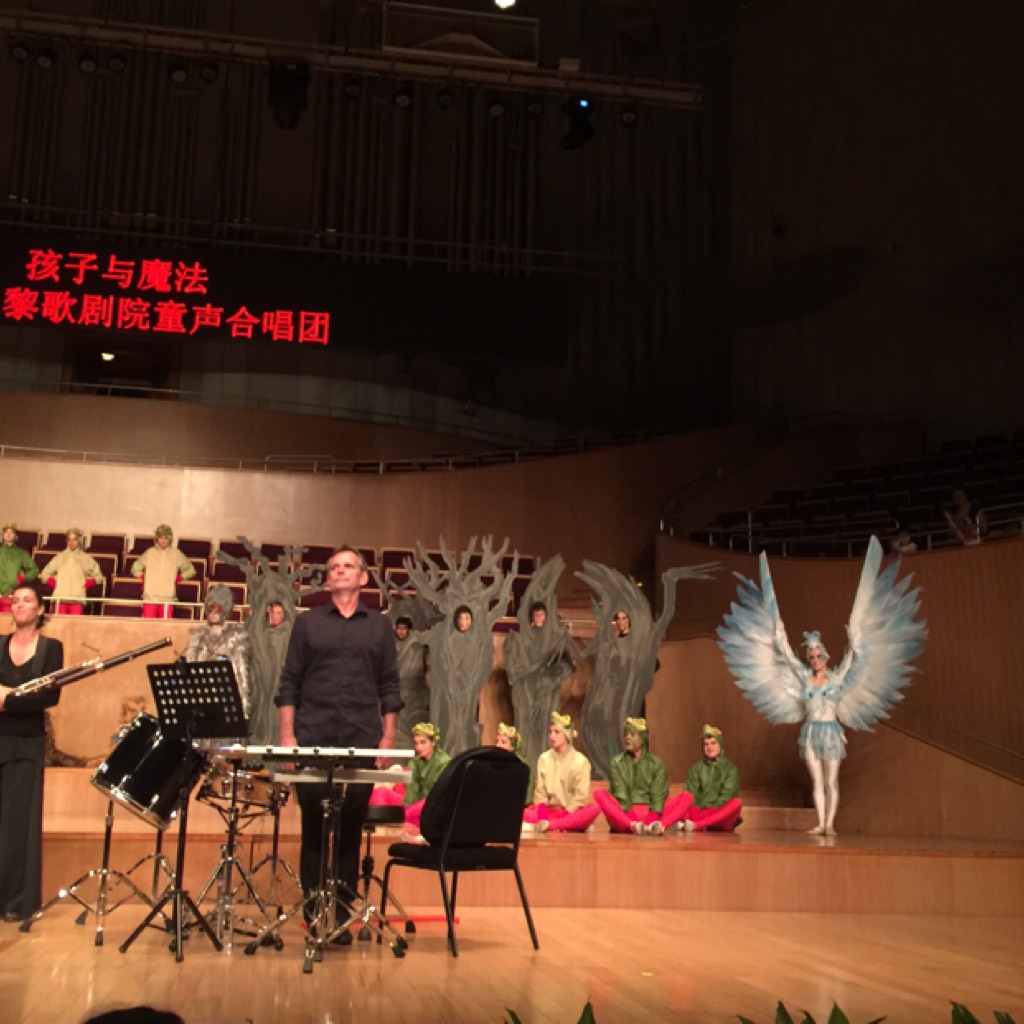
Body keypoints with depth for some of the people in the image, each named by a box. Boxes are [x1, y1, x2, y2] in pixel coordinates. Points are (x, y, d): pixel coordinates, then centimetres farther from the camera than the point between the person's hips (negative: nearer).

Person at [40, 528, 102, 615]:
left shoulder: (86, 558, 11)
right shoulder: (60, 557, 15)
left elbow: (98, 576, 13)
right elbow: (45, 573, 19)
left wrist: (85, 585, -1)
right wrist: (55, 584, 3)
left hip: (77, 598, -1)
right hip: (60, 597, 1)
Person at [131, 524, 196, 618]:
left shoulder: (176, 554, 6)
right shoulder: (149, 553, 8)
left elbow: (190, 570, 14)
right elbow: (135, 568, 20)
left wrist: (178, 578, 3)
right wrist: (143, 578, 6)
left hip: (167, 597, -1)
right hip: (150, 596, 1)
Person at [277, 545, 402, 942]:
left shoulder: (379, 626, 12)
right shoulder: (307, 622, 10)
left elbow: (390, 686, 9)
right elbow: (289, 682, 6)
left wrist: (388, 737, 0)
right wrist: (287, 735, -3)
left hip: (362, 742, 1)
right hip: (313, 739, 0)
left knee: (351, 829, 2)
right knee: (314, 826, 2)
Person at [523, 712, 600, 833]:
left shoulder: (580, 761, -1)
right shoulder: (544, 759, 8)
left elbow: (581, 796, -6)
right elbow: (540, 791, 3)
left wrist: (566, 815, -18)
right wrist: (542, 813, -14)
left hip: (572, 813, -2)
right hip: (550, 811, 2)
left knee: (594, 808, -34)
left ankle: (548, 825, -40)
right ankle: (565, 825, -39)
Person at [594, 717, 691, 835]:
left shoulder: (657, 763, 11)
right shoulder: (617, 763, 9)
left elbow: (658, 796, -2)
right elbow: (621, 795, -5)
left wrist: (653, 817, -23)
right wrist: (633, 820, -23)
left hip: (651, 815, 1)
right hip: (625, 815, -1)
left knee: (686, 797, -20)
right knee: (600, 794, -26)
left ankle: (655, 826, -47)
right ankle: (633, 825, -49)